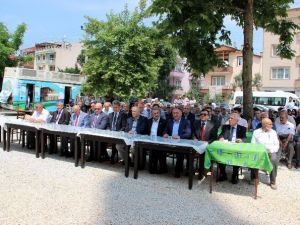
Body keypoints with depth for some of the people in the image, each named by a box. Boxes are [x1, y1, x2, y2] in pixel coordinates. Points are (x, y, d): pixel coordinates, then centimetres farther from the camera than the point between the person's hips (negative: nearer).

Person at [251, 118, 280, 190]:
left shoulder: (273, 132, 9)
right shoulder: (256, 132, 6)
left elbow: (277, 145, 5)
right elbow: (253, 144, 4)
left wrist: (270, 150, -14)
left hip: (271, 152, 0)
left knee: (274, 160, -33)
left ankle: (273, 181, -17)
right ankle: (253, 178, -11)